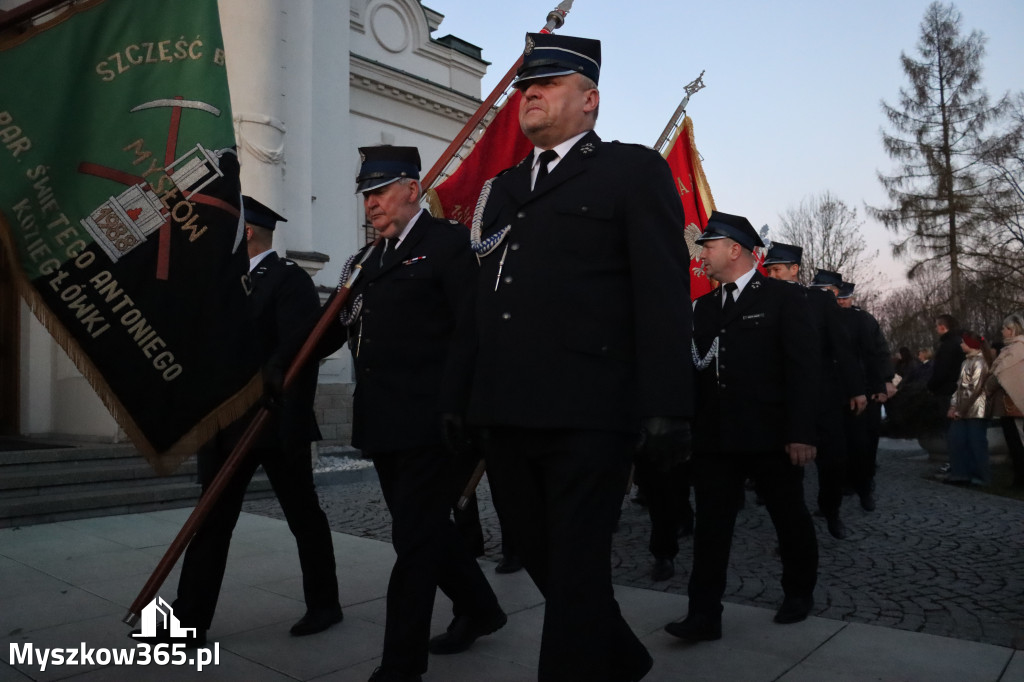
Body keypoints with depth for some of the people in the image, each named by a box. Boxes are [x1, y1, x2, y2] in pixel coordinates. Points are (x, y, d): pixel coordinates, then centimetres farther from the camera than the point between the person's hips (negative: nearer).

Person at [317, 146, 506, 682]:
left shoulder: (449, 243, -6)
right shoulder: (365, 260, 17)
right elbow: (334, 330, 16)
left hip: (430, 423, -8)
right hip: (383, 424, 8)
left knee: (415, 538, -2)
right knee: (423, 528, 19)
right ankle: (478, 609, 40)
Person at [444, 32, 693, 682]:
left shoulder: (634, 170, 3)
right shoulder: (502, 189, 21)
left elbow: (664, 294, -6)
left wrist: (667, 409, -14)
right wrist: (461, 401, 16)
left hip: (586, 414, -6)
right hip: (506, 415, 7)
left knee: (576, 568, 1)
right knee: (544, 559, 17)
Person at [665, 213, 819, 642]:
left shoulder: (783, 298, -2)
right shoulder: (703, 307, 12)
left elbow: (803, 368, -8)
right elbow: (694, 366, 9)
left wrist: (801, 433, -15)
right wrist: (690, 429, -3)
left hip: (770, 437, -3)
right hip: (714, 438, 4)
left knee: (790, 519, 14)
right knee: (710, 525, 2)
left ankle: (799, 594, 35)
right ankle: (704, 615, 7)